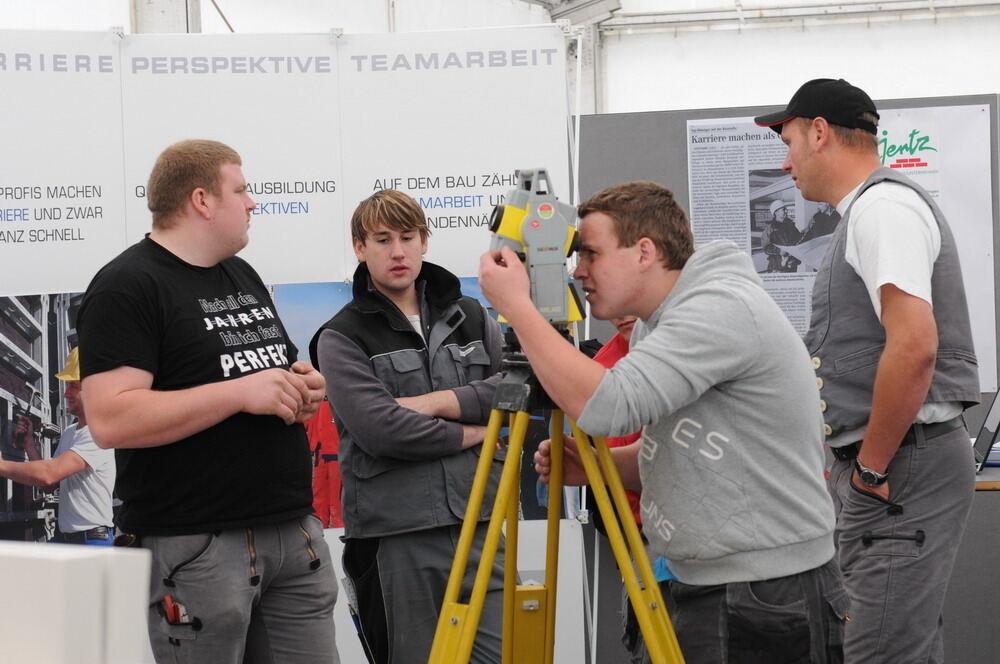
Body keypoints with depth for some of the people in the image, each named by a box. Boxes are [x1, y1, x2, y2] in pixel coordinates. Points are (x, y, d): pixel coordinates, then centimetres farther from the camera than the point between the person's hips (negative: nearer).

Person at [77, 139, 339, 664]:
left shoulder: (243, 276, 18)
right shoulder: (127, 286, -9)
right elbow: (110, 420, -20)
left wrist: (303, 389, 5)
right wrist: (241, 392, -21)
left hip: (296, 535, 8)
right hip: (197, 547, -8)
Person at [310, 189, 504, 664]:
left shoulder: (471, 318, 15)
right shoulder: (341, 338, 1)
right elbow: (379, 428, -14)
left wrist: (427, 402, -9)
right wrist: (469, 432, -5)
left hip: (477, 523, 4)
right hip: (395, 536, -4)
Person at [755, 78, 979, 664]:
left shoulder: (881, 207, -12)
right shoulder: (871, 208, 20)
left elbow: (913, 346, -24)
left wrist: (872, 468, -17)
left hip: (903, 464, -11)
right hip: (896, 460, 11)